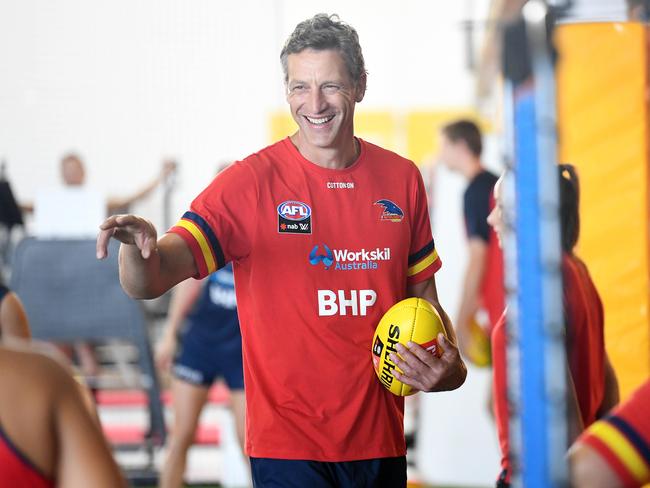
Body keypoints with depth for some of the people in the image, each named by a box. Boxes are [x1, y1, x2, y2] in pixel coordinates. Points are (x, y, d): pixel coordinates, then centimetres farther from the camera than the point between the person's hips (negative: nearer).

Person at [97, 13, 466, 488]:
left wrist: (448, 367, -6)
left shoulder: (402, 178, 4)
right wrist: (139, 247, -39)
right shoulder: (251, 182, -7)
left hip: (381, 441, 4)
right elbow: (149, 282, -16)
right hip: (288, 444, -4)